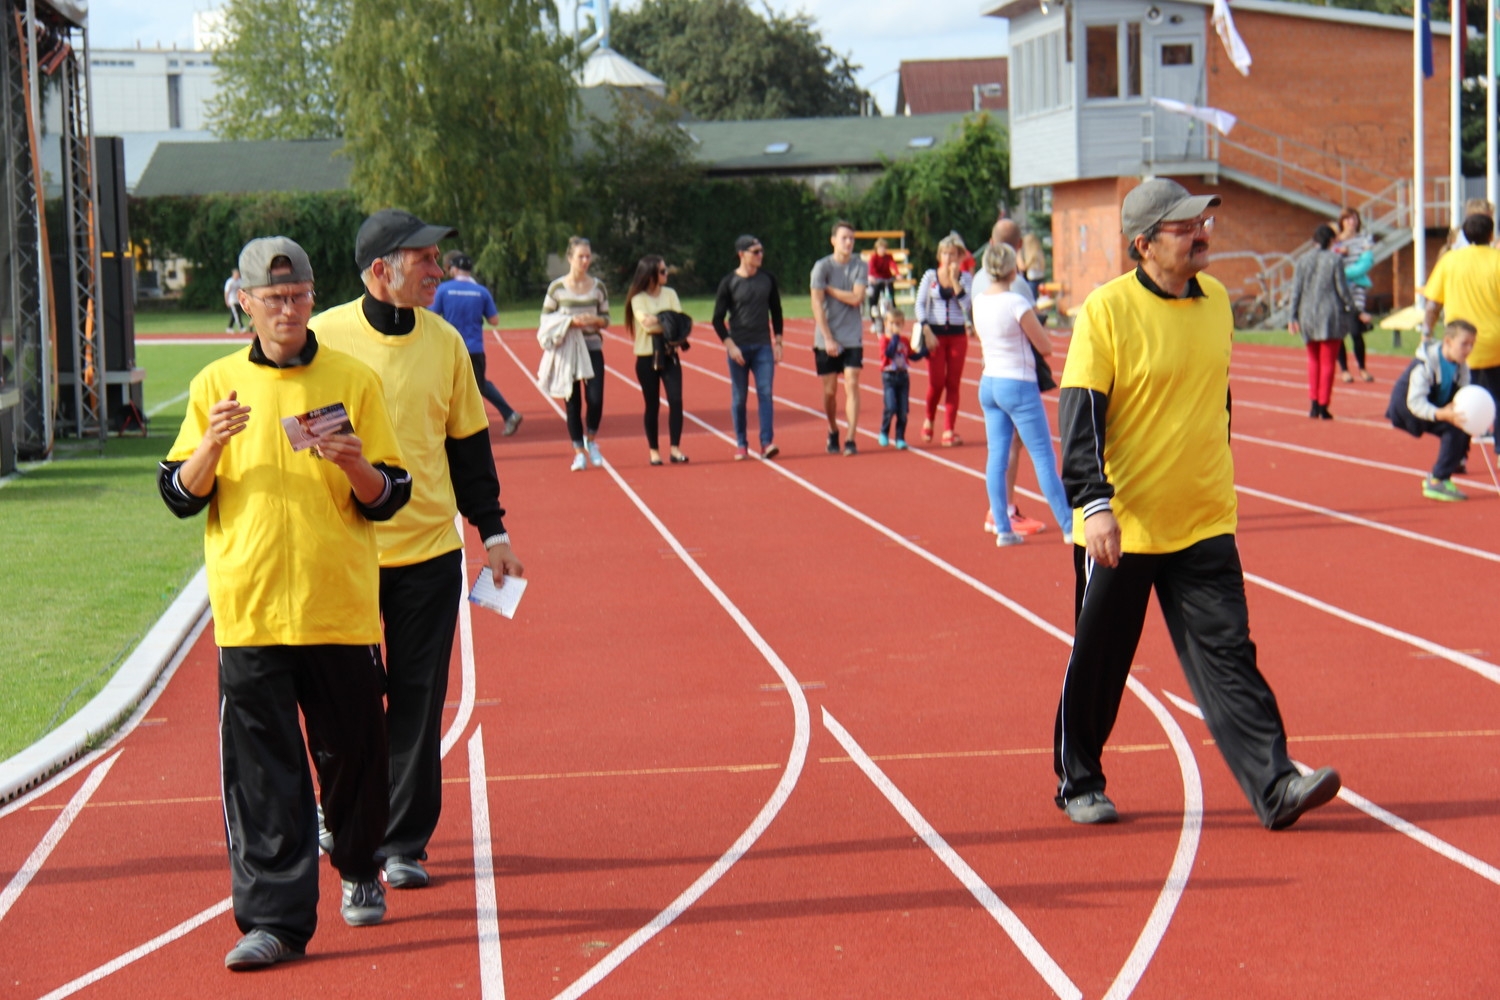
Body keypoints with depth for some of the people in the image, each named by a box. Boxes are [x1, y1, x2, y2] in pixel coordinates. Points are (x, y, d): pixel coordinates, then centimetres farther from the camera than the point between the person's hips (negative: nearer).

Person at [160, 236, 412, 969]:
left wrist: (355, 467, -15)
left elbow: (388, 497, 5)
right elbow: (179, 496, 5)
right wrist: (212, 447, -13)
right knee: (260, 768, -3)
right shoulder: (215, 385, 7)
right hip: (248, 608, 0)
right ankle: (275, 918, -1)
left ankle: (359, 869, 34)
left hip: (341, 605, 0)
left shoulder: (353, 381, 4)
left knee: (353, 750, 10)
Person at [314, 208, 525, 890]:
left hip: (429, 552, 2)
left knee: (417, 703, 4)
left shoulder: (445, 341, 5)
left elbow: (468, 442, 13)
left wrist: (492, 530, 10)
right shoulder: (324, 338, -5)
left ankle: (403, 844, 13)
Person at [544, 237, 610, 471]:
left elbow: (606, 319, 10)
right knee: (573, 402, 1)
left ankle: (591, 438, 16)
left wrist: (595, 320, -13)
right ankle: (579, 451, 12)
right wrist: (570, 322, -16)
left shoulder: (598, 287, 4)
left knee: (595, 398, -11)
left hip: (593, 349, 1)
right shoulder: (557, 288, -2)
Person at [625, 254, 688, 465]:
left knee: (676, 400, -10)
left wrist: (657, 323, -17)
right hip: (647, 357, -3)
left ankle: (675, 448, -7)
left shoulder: (670, 294, 8)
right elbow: (646, 324, -18)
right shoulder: (638, 298, -4)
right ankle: (654, 450, 13)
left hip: (669, 355, 3)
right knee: (652, 404, 3)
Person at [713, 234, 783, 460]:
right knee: (739, 398, 2)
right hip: (738, 348, -2)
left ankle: (767, 443, -12)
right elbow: (718, 319, -1)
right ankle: (741, 445, 11)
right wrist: (730, 345, -11)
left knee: (766, 393, -9)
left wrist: (777, 342, 7)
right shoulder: (729, 283, -3)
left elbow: (776, 312, 15)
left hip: (763, 346, 2)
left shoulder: (768, 279, 6)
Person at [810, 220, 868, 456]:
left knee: (852, 385, -8)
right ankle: (833, 432, 27)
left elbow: (857, 298, -8)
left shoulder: (860, 266, 2)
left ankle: (851, 440, -10)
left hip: (852, 338, 1)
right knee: (830, 390, 4)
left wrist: (829, 289, -8)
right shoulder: (822, 267, -4)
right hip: (826, 339, -1)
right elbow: (817, 304, -9)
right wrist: (828, 339, -14)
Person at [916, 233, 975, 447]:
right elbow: (920, 304, 1)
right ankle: (929, 420, 19)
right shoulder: (930, 276, 3)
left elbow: (967, 305, -10)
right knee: (936, 381, -7)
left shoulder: (965, 278, 4)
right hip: (935, 333, -1)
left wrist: (955, 280, -13)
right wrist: (926, 330, -10)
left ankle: (949, 431, 1)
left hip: (958, 334, 1)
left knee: (953, 383, -1)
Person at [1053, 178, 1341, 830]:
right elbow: (1079, 413, -15)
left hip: (1204, 524, 4)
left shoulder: (1216, 299, 7)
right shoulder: (1107, 310, -12)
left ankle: (1274, 787, -9)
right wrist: (1095, 503, -24)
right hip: (1121, 526, -4)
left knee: (1227, 655, -4)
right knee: (1097, 664, 8)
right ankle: (1078, 783, 24)